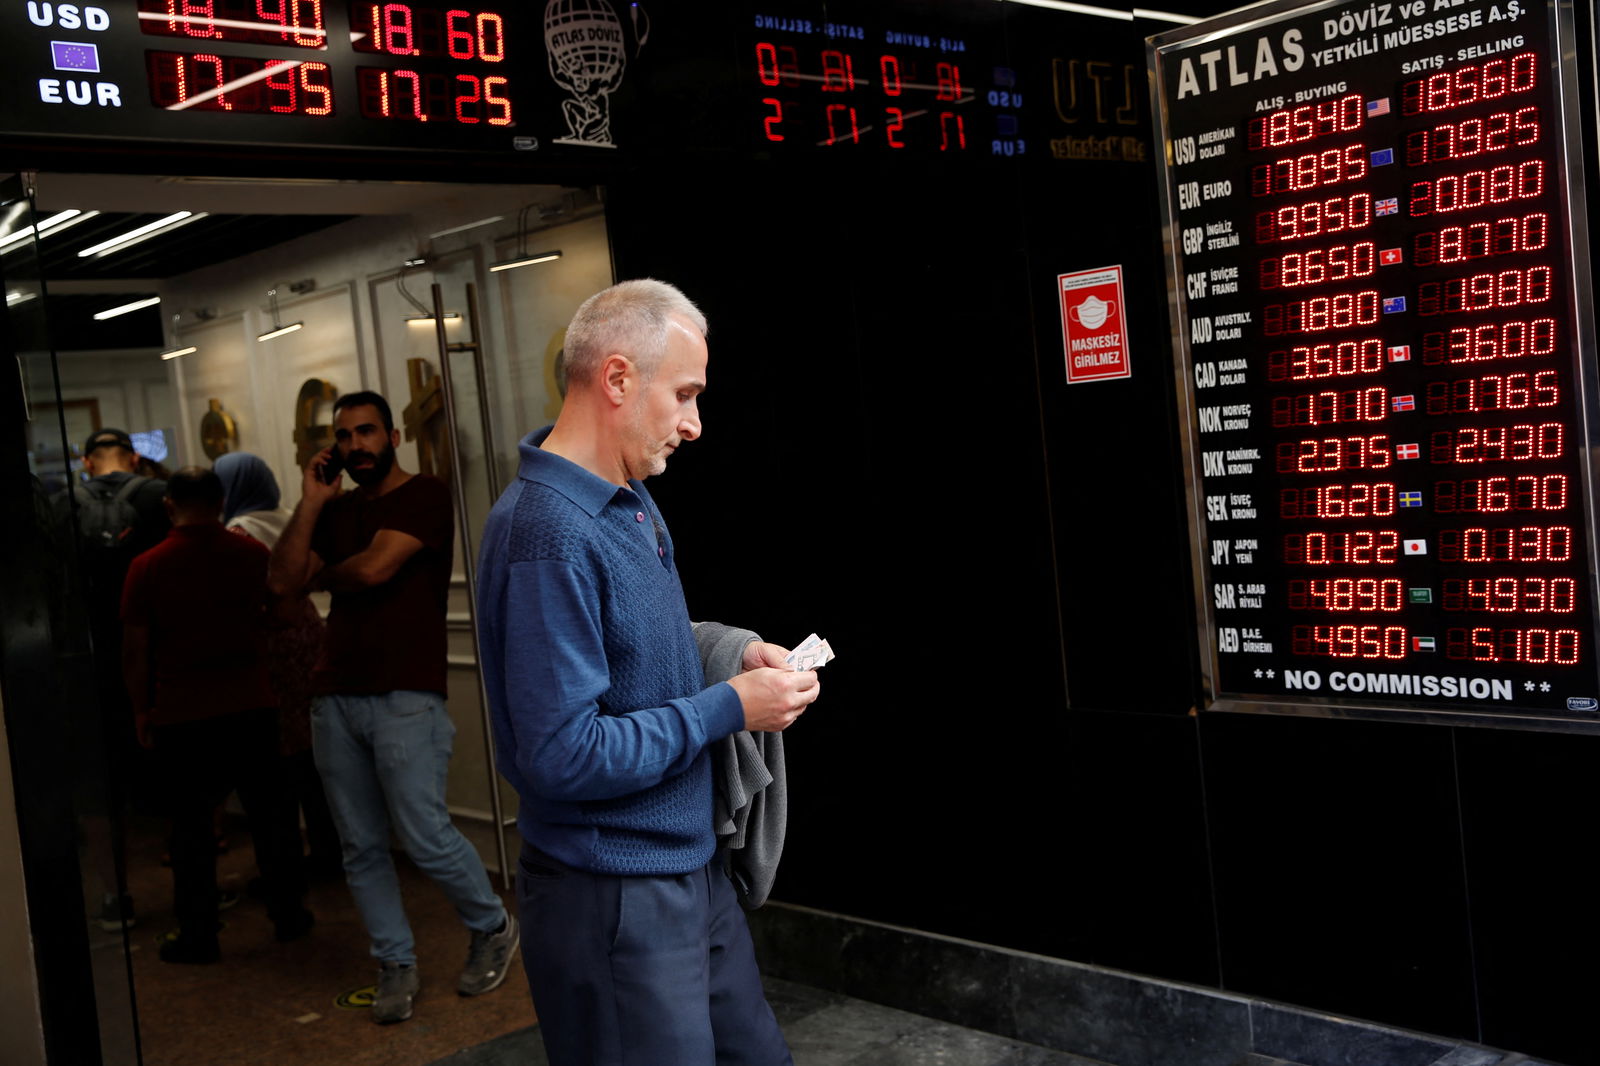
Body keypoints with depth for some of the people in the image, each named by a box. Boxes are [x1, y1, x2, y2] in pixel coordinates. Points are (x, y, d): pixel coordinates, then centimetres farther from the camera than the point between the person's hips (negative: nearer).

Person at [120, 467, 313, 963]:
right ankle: (288, 914, 22)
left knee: (190, 824, 7)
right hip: (252, 706, 2)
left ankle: (198, 935, 13)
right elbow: (276, 618, 13)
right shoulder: (252, 555, -2)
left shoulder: (147, 567, -8)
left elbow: (135, 648, -4)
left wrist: (141, 711, 7)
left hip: (181, 716, -2)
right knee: (270, 814, 13)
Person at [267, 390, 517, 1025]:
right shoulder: (335, 509, 18)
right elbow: (283, 581, 7)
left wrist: (320, 574, 6)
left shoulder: (424, 495, -1)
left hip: (404, 697, -6)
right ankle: (396, 965, 17)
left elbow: (374, 568, -14)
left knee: (424, 837, -8)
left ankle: (493, 928, 15)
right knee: (362, 848, 6)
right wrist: (310, 501, 3)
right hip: (334, 697, 6)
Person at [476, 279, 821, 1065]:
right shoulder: (548, 533, -24)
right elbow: (562, 757, -28)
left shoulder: (634, 503, 7)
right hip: (613, 903, -9)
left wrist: (734, 656, 3)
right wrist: (729, 708, -19)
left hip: (693, 868, 9)